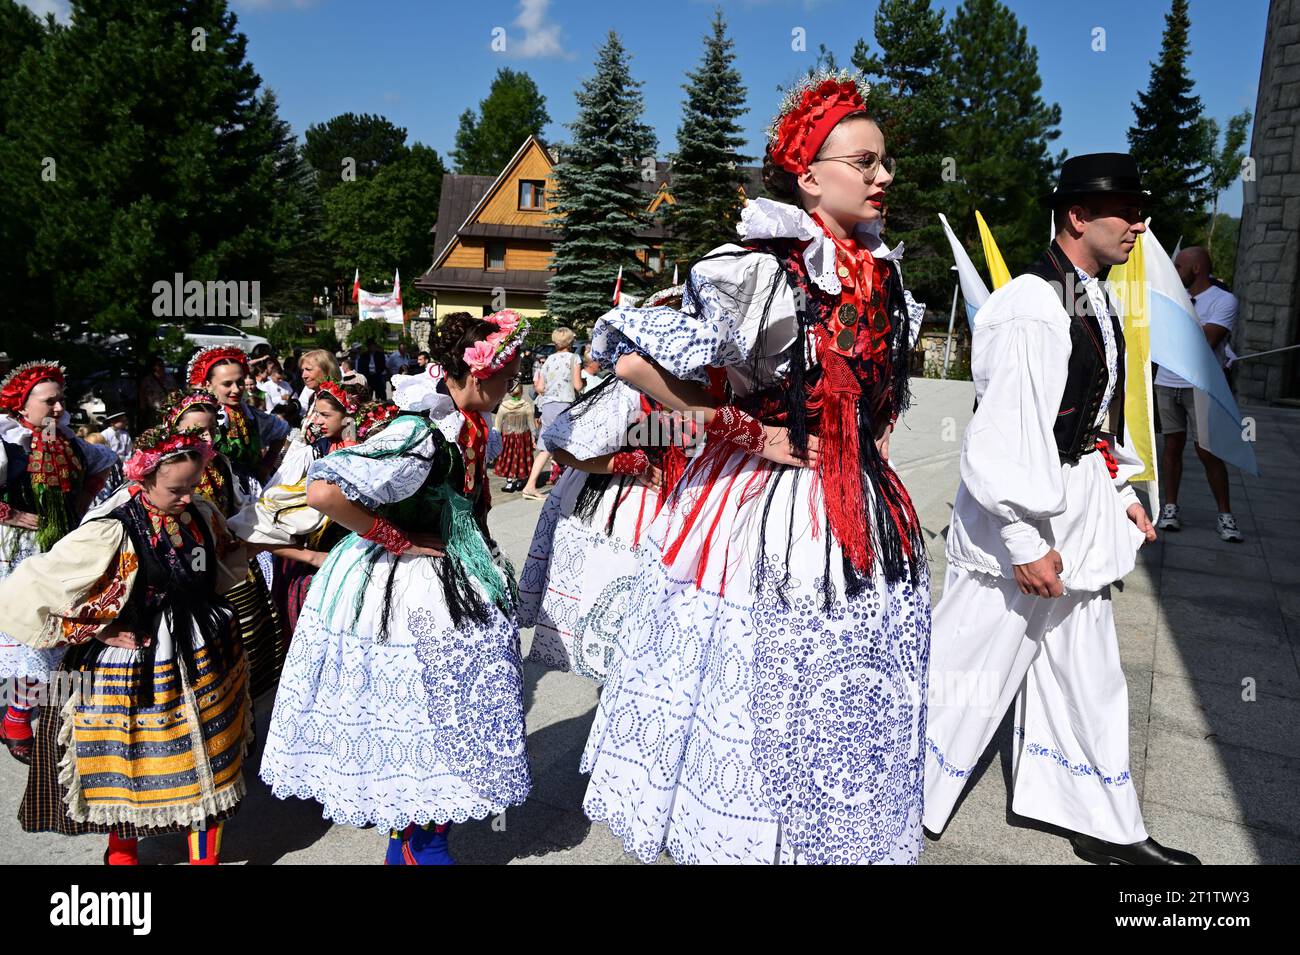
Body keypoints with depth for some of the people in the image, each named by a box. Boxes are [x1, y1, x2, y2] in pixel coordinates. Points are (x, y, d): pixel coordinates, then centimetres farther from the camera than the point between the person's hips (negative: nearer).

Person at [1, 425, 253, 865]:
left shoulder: (200, 514, -3)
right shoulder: (110, 532, -20)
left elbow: (230, 561, 18)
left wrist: (193, 600, 2)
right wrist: (97, 634, -14)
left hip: (204, 661, 5)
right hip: (135, 671, -4)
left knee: (207, 765, 14)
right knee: (130, 768, 15)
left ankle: (206, 853, 33)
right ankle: (123, 851, 42)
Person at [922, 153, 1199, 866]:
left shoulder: (1093, 302, 10)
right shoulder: (1031, 312, -21)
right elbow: (1001, 438, -25)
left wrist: (1122, 494, 17)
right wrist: (1024, 544, -22)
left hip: (1078, 519, 10)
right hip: (1023, 520, -10)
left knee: (1086, 676, 19)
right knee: (971, 678, 2)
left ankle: (1105, 828, 36)